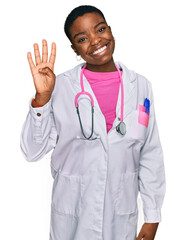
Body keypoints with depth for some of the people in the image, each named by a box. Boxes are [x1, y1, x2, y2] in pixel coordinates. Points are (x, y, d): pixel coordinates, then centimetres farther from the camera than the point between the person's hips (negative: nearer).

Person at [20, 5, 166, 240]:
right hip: (72, 214, -1)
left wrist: (152, 216, 3)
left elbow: (151, 156, 1)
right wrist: (42, 97, -21)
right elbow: (33, 151, -10)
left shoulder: (140, 86, -3)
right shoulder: (60, 87, -9)